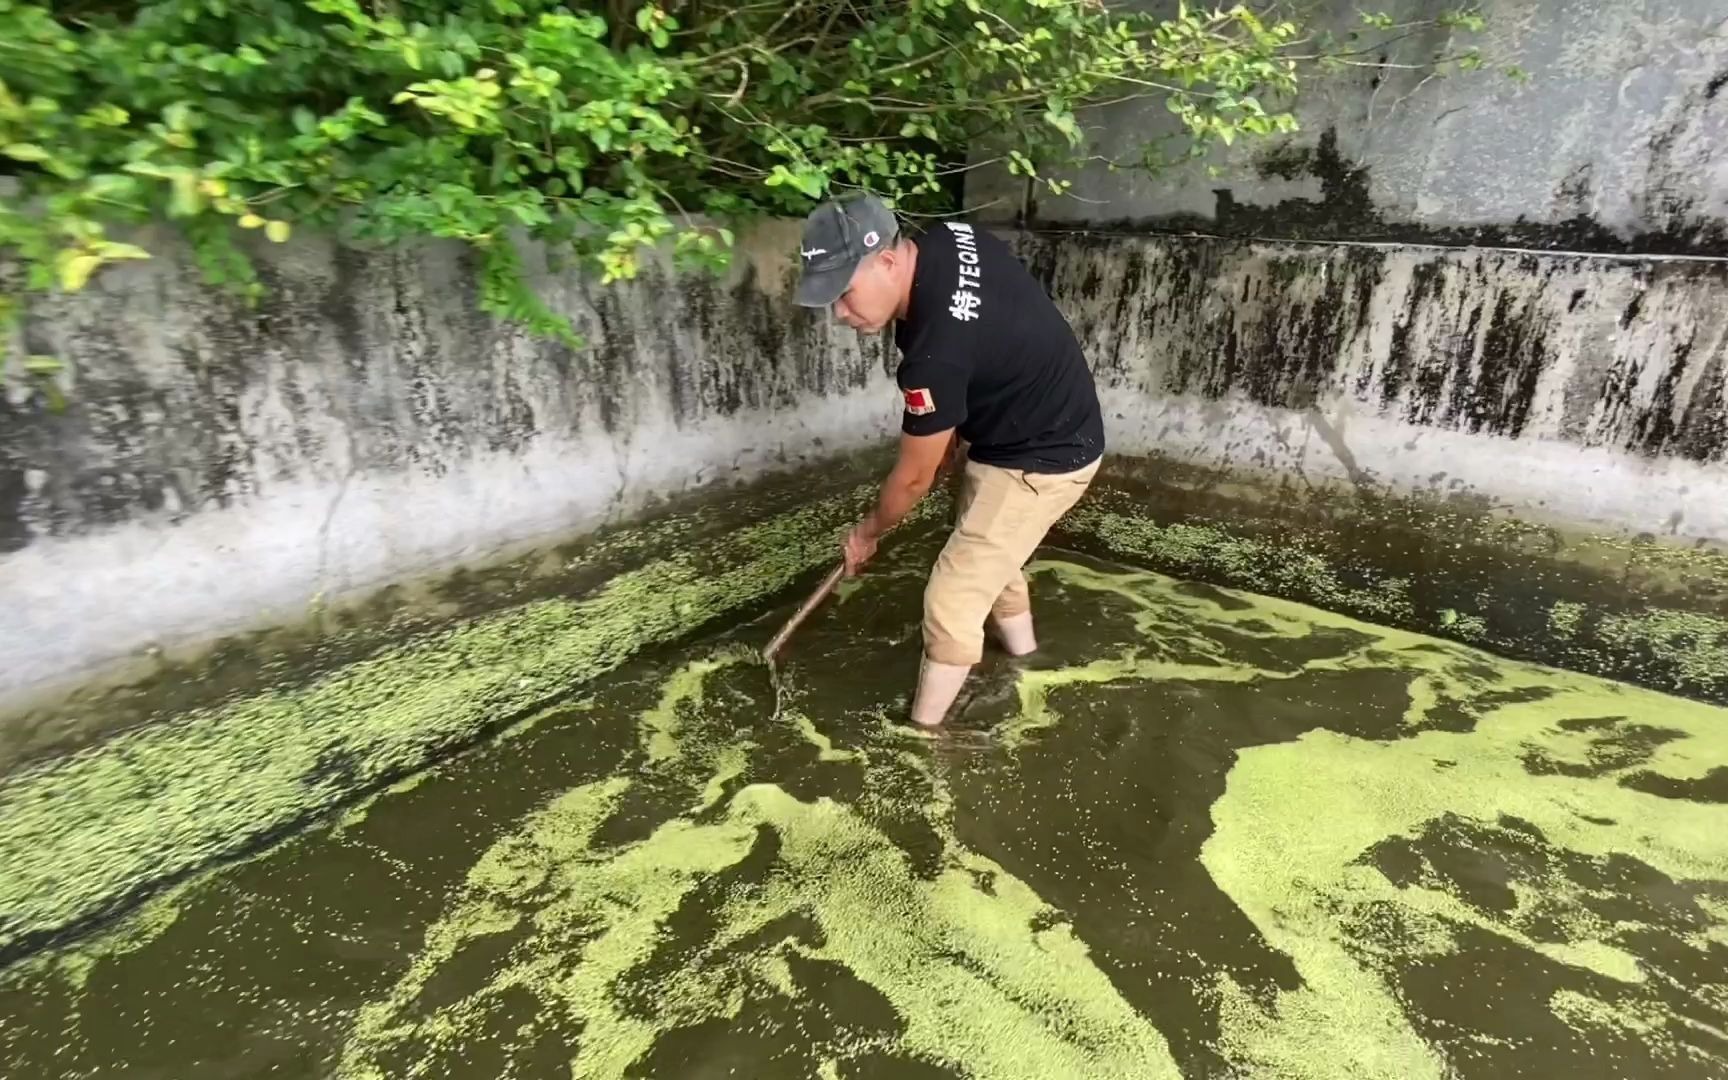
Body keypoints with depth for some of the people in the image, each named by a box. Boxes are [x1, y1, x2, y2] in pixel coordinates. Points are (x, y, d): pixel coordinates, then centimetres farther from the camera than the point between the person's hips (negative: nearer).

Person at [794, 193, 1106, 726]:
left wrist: (868, 532, 0)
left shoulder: (936, 350, -35)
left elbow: (915, 477, -19)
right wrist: (955, 429, 9)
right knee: (993, 561, 27)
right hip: (1046, 425, 10)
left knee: (952, 601, -6)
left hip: (1039, 460, -10)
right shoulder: (946, 238, -10)